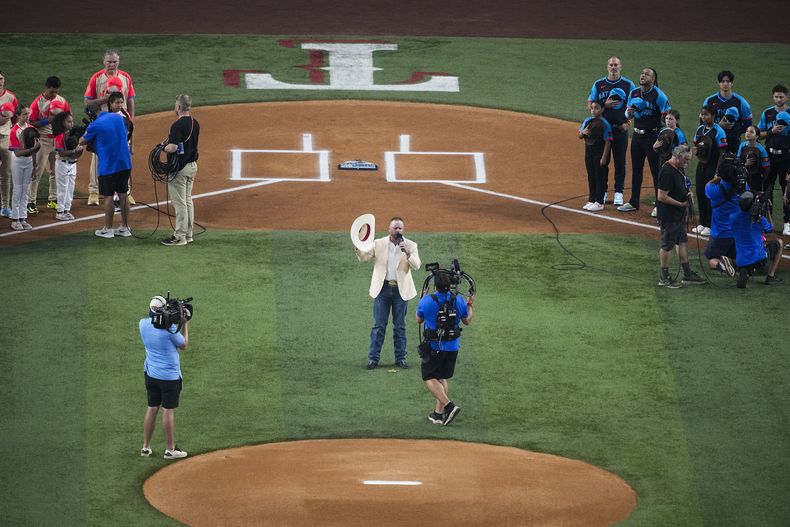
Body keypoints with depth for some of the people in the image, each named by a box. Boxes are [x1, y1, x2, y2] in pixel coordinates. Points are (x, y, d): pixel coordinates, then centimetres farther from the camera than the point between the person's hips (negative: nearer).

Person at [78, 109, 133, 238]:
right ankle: (125, 227, 16)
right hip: (125, 163, 6)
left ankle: (107, 229, 7)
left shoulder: (95, 125, -11)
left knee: (108, 197, 2)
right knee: (123, 195, 11)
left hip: (108, 166, -6)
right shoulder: (118, 118, 6)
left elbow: (82, 142, 1)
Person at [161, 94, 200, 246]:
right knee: (188, 200, 16)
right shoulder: (195, 124, 7)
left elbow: (173, 148, -27)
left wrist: (164, 148, -6)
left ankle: (180, 237, -2)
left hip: (180, 168, -9)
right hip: (192, 165, 9)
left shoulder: (178, 125, -20)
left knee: (179, 202, -4)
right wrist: (170, 142, 14)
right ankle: (188, 233, 21)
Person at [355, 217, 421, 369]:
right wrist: (358, 249, -19)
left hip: (400, 289, 0)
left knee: (399, 326, 6)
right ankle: (373, 358, 4)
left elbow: (416, 265, -7)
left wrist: (408, 253, -23)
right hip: (383, 288, 0)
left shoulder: (410, 245, 2)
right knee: (379, 325, 1)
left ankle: (400, 358, 13)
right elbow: (364, 257, 2)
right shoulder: (379, 244, 3)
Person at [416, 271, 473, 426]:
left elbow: (419, 320, 5)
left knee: (429, 378, 2)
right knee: (443, 379, 16)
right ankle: (438, 413, 18)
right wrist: (470, 305, 26)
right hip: (452, 347, 4)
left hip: (433, 347, -4)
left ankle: (449, 406, -16)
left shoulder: (426, 301, -14)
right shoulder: (459, 301, -6)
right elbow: (467, 321, 10)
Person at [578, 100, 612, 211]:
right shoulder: (587, 121, 5)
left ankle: (599, 202, 6)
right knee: (591, 177, 13)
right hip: (589, 152, 6)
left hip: (599, 154, -6)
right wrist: (583, 132, -13)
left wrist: (604, 158, -16)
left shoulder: (604, 124, -13)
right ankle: (591, 200, 22)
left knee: (600, 177, 0)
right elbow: (580, 136, 12)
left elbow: (607, 142, -13)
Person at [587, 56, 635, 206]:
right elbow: (590, 104, 6)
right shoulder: (598, 84, 6)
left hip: (620, 128, -1)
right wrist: (605, 105, -12)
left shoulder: (628, 84, 3)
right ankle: (602, 192, 14)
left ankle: (618, 192, 8)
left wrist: (627, 122, -8)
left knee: (620, 161, 1)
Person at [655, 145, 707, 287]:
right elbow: (662, 196, -26)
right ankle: (664, 278, 10)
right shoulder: (667, 172, -23)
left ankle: (688, 275, 23)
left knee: (683, 242, 15)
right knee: (667, 246, 0)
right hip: (669, 216, -10)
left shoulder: (678, 169, 9)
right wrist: (681, 203, -20)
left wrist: (687, 193, 4)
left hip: (679, 216, 10)